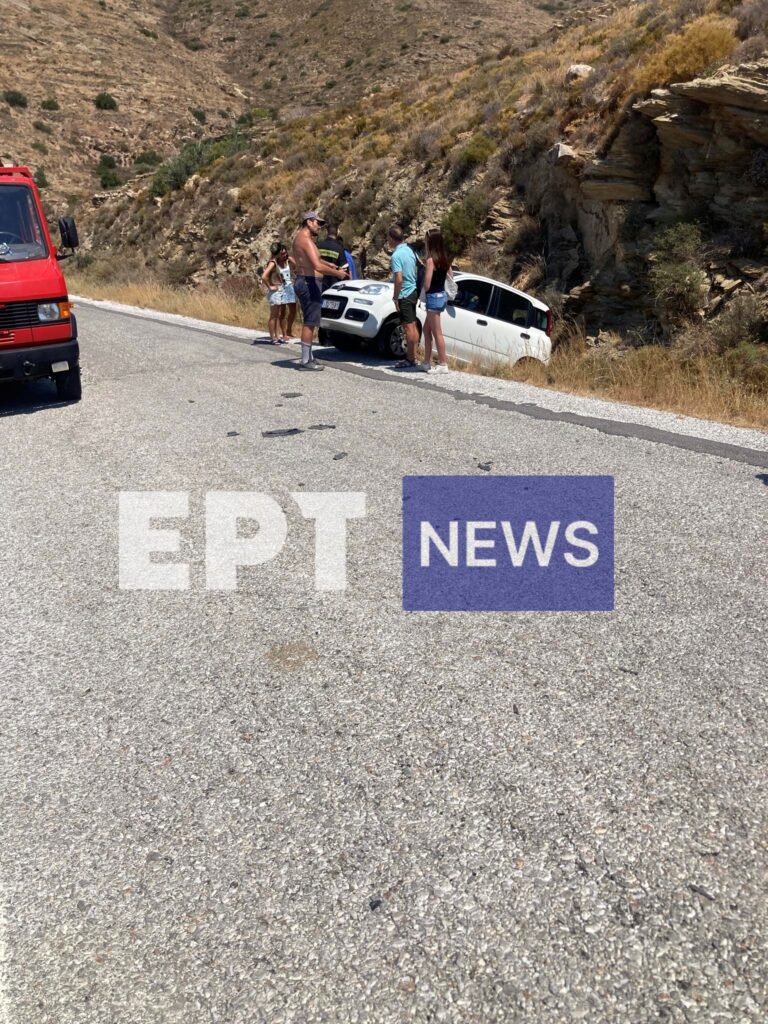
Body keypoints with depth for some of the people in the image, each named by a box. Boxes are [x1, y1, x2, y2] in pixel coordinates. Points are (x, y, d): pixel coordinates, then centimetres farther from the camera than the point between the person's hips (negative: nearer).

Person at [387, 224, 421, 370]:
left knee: (408, 327, -4)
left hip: (404, 294, -9)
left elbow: (399, 279, -24)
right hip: (413, 291, 9)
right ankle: (412, 356, 21)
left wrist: (395, 297, -16)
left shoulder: (396, 255, -18)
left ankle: (410, 360, 1)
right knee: (413, 325, 12)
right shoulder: (409, 250, 8)